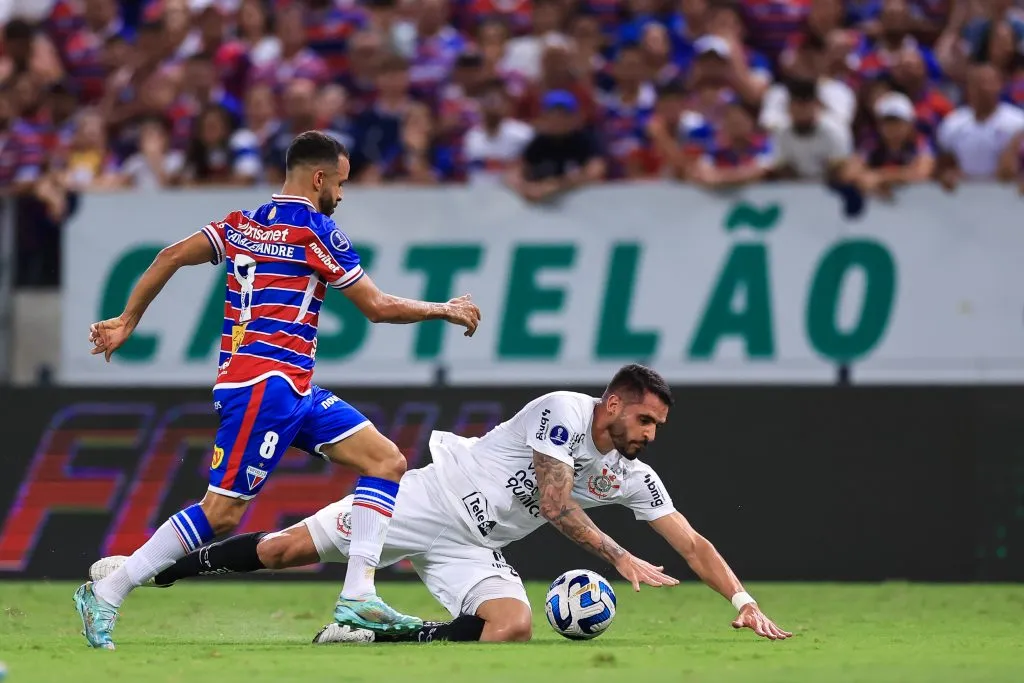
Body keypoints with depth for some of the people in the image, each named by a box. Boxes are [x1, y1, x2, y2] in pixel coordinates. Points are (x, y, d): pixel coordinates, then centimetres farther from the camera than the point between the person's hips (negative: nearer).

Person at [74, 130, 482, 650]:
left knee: (387, 461, 5)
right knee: (222, 511, -10)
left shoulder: (242, 224, 15)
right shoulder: (313, 229, -8)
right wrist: (445, 310, 8)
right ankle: (105, 595, -4)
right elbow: (378, 307, -6)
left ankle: (357, 596, -2)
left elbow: (170, 257, 11)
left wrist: (126, 322, 17)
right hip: (266, 385, -10)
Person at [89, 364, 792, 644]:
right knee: (291, 548, -6)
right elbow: (556, 504, -21)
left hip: (474, 549, 5)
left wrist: (745, 602, -11)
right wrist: (621, 559, -23)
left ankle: (370, 639, -15)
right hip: (435, 498, -5)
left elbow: (694, 545, 1)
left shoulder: (634, 477, 0)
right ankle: (150, 570, 11)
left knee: (514, 625, -24)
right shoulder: (563, 409, -16)